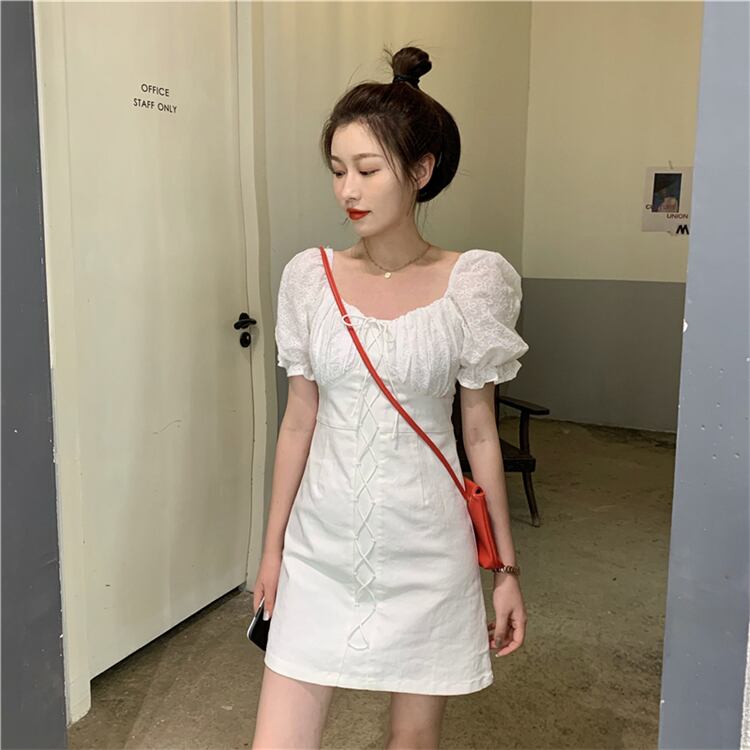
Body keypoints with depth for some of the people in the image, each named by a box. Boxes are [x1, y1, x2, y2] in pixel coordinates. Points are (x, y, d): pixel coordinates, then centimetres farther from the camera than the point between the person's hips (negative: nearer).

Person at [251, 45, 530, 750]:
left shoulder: (472, 281, -8)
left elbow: (480, 433, -3)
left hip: (425, 547, -1)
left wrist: (507, 568, 0)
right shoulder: (309, 276, -2)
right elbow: (299, 421, 5)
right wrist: (272, 545, 9)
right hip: (322, 542, 2)